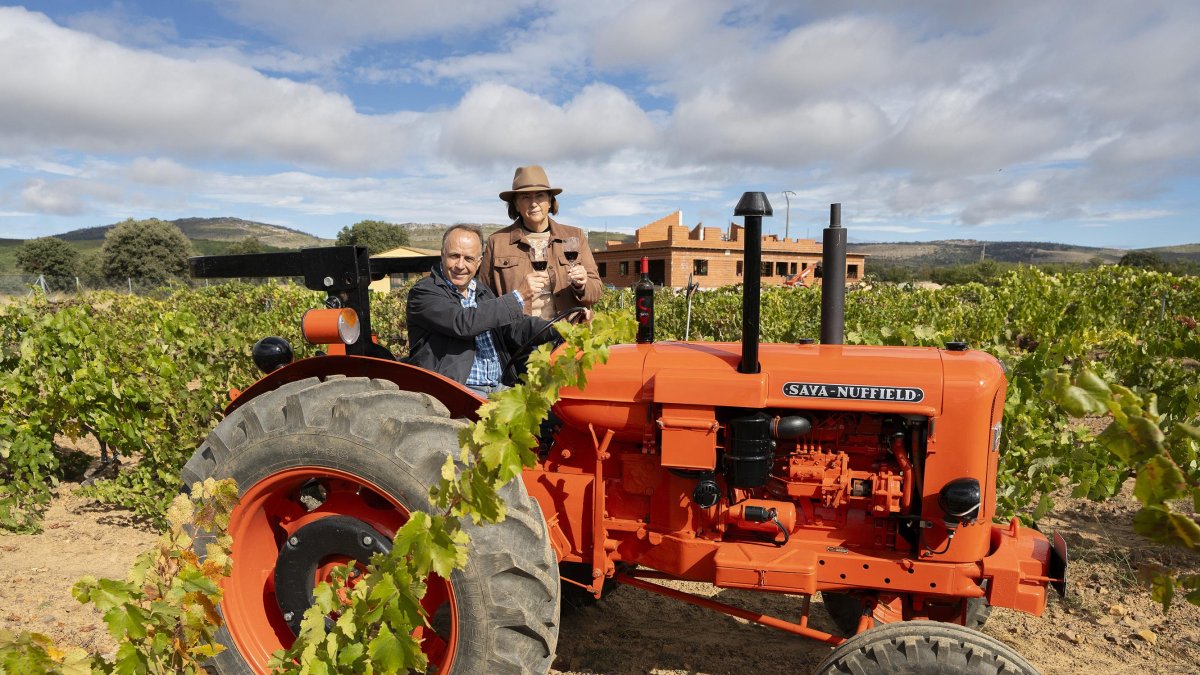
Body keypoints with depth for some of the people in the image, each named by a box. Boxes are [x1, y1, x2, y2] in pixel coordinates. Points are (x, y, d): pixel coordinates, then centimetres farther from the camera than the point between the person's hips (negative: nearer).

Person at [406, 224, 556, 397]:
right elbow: (462, 323, -20)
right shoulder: (423, 293, -3)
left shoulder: (482, 290, 19)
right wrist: (517, 297, -15)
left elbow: (513, 328, 14)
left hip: (500, 387, 7)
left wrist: (559, 330, -4)